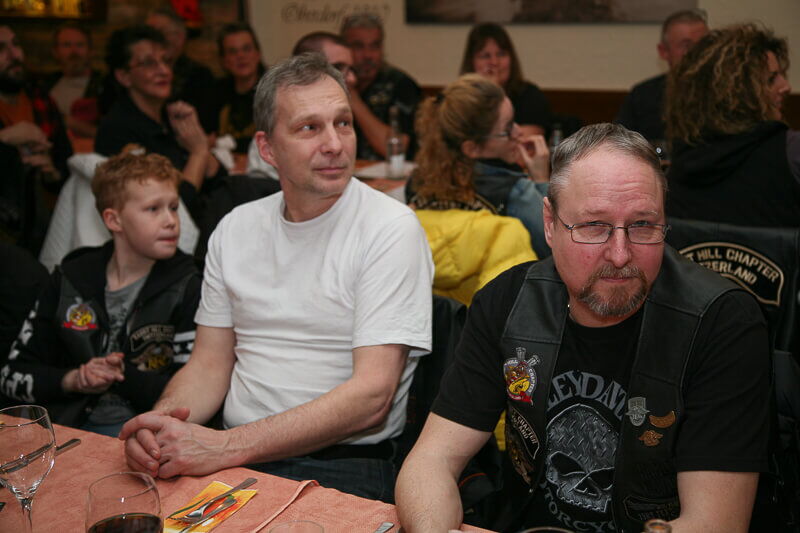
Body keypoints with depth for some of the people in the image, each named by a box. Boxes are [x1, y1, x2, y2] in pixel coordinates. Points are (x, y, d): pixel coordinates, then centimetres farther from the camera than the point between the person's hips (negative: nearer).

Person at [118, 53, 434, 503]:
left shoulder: (390, 228, -9)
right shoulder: (236, 229, 9)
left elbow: (371, 394, -16)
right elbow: (210, 365, 12)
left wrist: (228, 446, -23)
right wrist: (162, 421, -12)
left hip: (342, 465, -3)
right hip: (233, 458, 4)